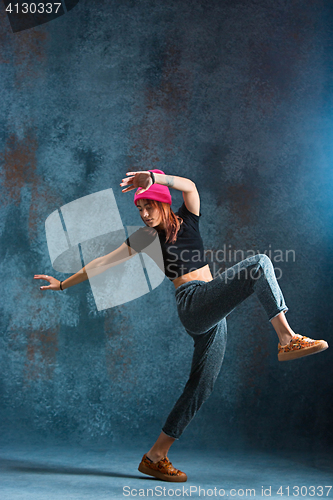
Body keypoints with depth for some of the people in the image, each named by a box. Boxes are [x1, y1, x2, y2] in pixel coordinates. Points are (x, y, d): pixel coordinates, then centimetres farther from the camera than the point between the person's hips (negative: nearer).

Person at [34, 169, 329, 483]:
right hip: (192, 304, -5)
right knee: (259, 264, -19)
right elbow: (102, 263, 14)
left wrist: (152, 178, -20)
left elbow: (189, 186, -5)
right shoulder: (145, 238, 8)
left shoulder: (186, 220, 15)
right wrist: (63, 284, 19)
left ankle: (155, 456, 11)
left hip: (212, 312, 5)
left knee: (201, 386, 4)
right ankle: (287, 339, -25)